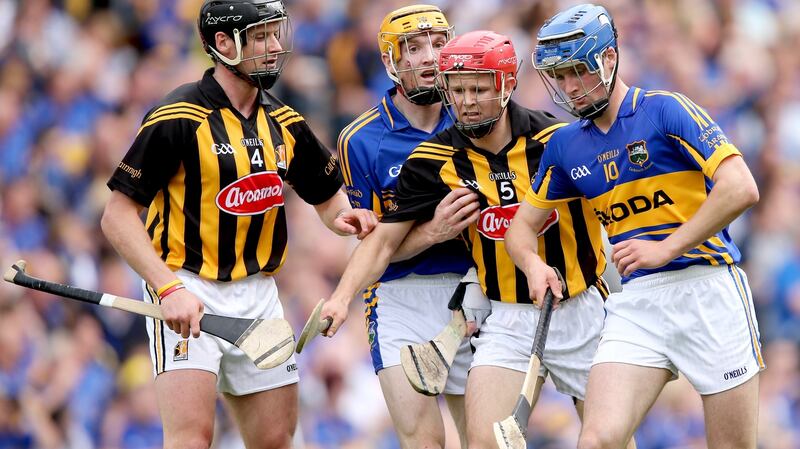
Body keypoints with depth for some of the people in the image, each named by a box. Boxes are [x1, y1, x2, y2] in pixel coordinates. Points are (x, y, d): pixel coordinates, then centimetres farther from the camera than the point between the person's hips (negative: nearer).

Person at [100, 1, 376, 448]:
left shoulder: (284, 123, 9)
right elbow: (118, 215, -12)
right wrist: (169, 289, -23)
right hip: (187, 291, -7)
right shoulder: (180, 118, -12)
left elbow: (327, 193, 23)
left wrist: (342, 216, -2)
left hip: (258, 294, 7)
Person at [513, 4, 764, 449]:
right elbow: (523, 223, 20)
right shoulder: (566, 145, 11)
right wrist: (534, 265, -3)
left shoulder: (666, 110, -6)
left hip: (707, 290, -4)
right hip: (635, 304, 4)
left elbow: (741, 189, -15)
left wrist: (666, 248, -16)